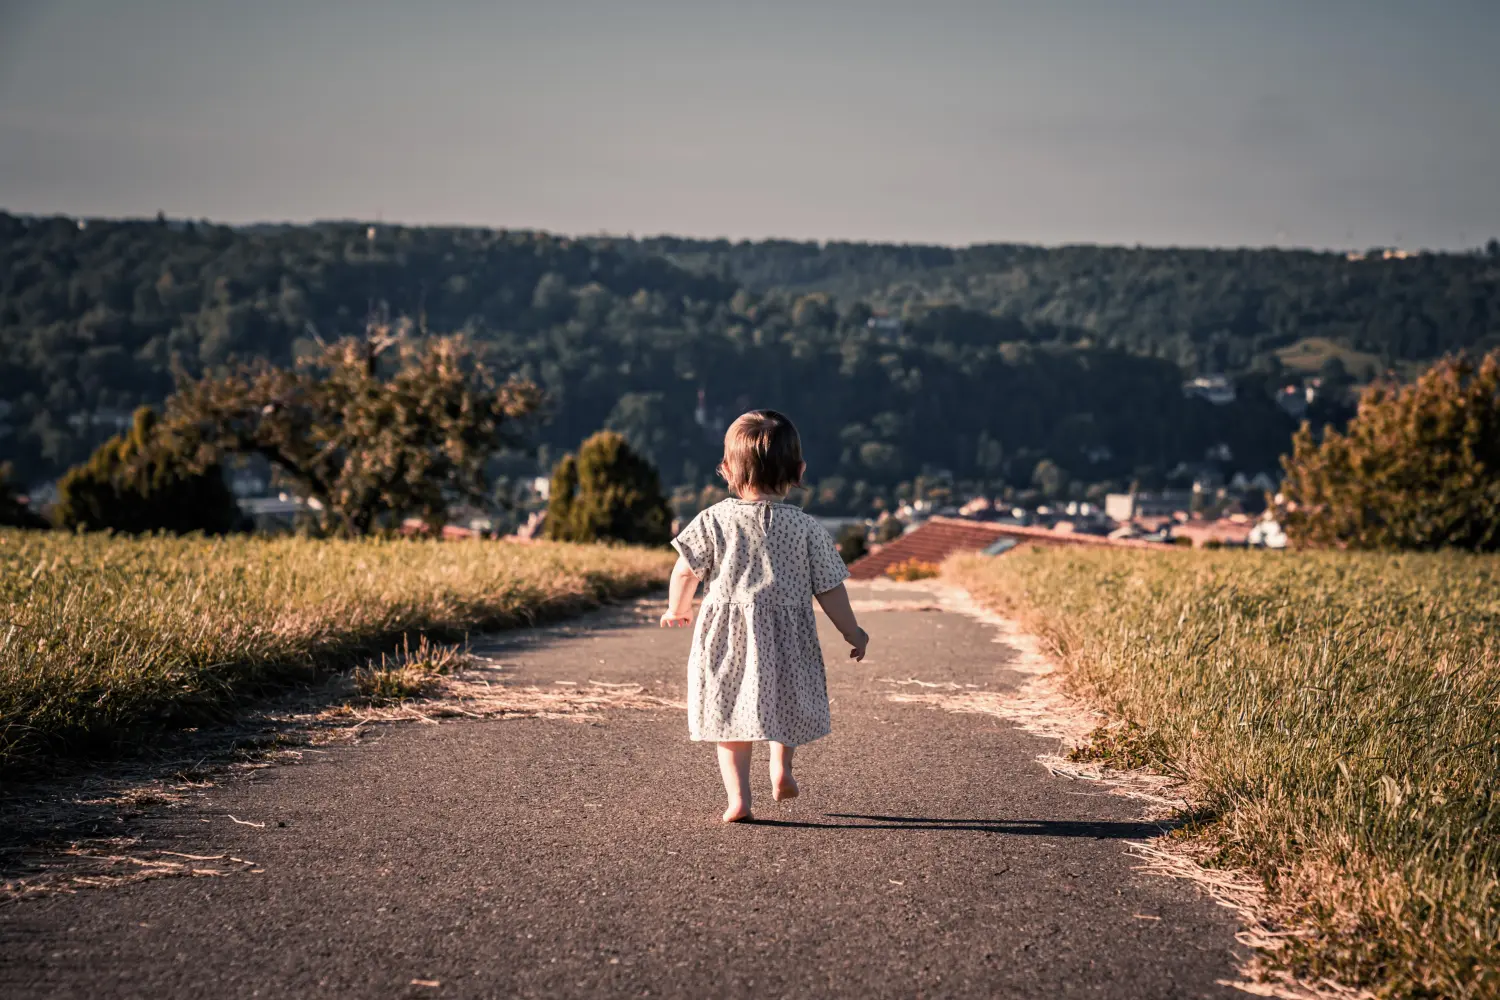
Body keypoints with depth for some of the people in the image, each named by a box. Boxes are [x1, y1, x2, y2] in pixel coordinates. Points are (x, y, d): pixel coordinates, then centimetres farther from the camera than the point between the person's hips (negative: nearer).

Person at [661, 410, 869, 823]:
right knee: (783, 706, 26)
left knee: (730, 714, 5)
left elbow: (685, 572, -2)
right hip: (786, 641, 1)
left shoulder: (714, 520, -5)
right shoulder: (806, 529, -4)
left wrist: (676, 610, 18)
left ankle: (738, 797, -2)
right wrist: (852, 633, 12)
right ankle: (781, 770, 22)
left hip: (727, 638, -1)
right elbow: (829, 589, -1)